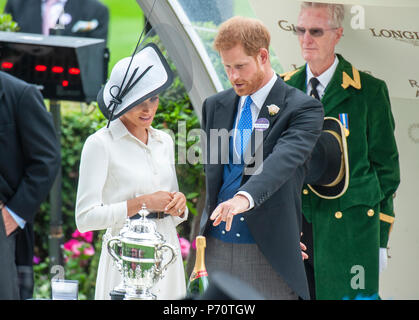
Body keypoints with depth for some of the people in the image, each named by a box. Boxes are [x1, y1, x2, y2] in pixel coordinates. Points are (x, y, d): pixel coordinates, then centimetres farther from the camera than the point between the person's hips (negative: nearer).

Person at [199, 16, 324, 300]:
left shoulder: (302, 108, -5)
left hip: (270, 255, -4)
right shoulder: (215, 106, 13)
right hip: (218, 248, 4)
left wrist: (244, 197, -40)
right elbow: (210, 170, 16)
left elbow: (283, 160, -22)